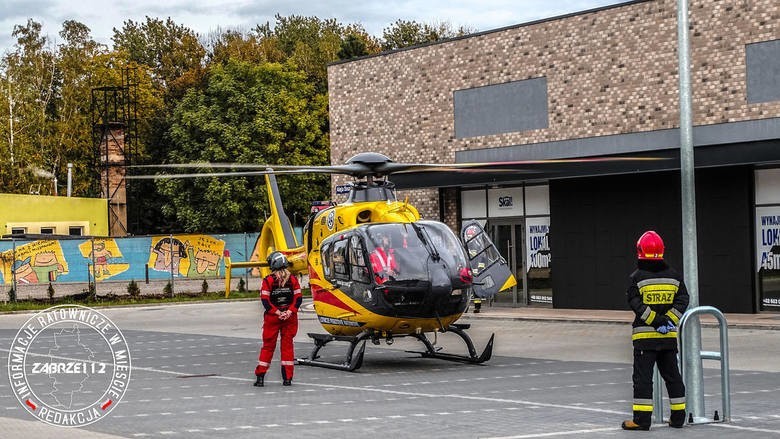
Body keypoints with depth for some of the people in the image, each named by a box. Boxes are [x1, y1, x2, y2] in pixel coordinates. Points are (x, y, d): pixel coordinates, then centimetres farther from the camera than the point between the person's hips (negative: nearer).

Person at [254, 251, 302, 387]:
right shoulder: (293, 279, 0)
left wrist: (277, 312, -11)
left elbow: (265, 301, -12)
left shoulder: (268, 280, -8)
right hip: (290, 317, 2)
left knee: (268, 345, 6)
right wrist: (289, 312, -9)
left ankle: (260, 377, 5)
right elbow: (298, 298, -3)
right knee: (287, 345, 7)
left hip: (272, 317, -2)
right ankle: (287, 378, 5)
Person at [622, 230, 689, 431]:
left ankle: (642, 419, -6)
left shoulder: (638, 277, -7)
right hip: (669, 336, 4)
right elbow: (682, 299, 2)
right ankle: (678, 417, 18)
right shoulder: (674, 275, 6)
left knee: (643, 376, -2)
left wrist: (656, 319, -13)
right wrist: (668, 320, -5)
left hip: (645, 334, -4)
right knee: (672, 375, 13)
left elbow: (635, 301, -13)